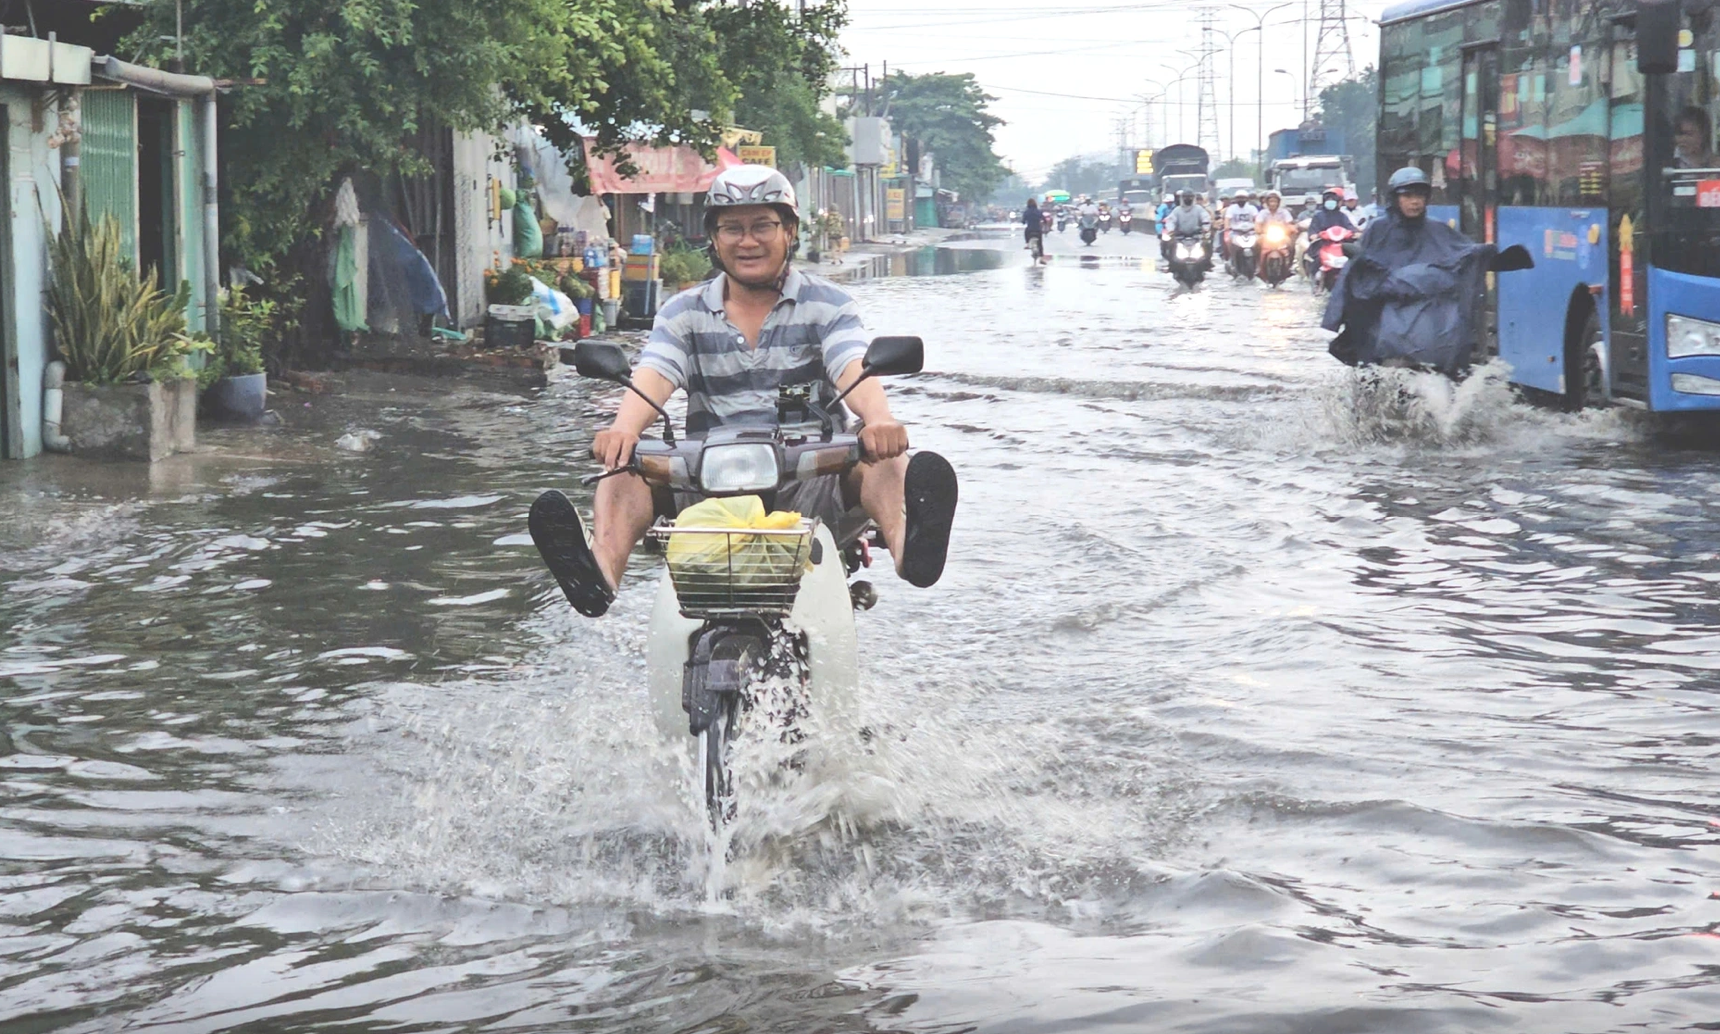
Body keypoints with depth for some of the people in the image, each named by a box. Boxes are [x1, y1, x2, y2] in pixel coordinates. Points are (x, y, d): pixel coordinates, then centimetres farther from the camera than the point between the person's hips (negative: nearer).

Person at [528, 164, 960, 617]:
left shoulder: (826, 303, 8)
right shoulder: (684, 312, 13)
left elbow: (854, 372, -9)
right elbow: (651, 379, -4)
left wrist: (879, 420, -35)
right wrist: (623, 428, -29)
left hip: (810, 477, -1)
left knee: (881, 456, -31)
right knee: (625, 465, -24)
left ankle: (905, 544, -64)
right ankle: (603, 567, -54)